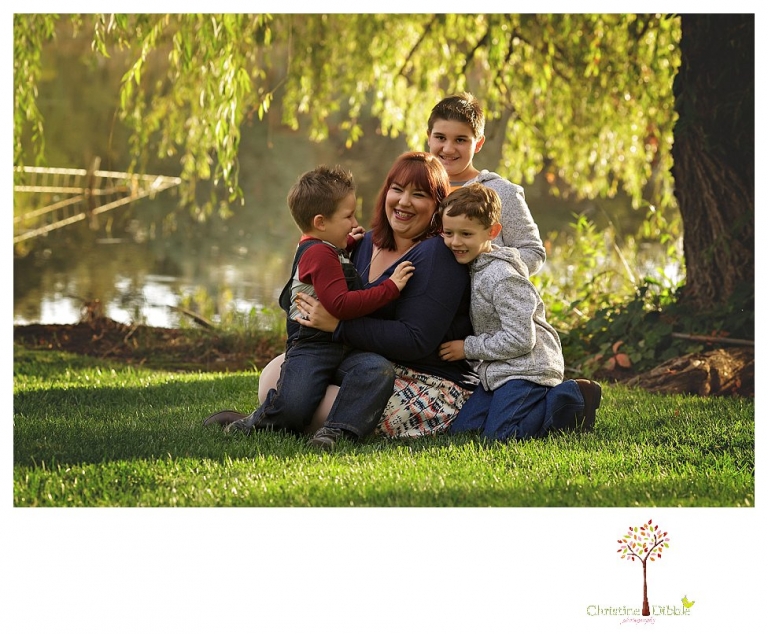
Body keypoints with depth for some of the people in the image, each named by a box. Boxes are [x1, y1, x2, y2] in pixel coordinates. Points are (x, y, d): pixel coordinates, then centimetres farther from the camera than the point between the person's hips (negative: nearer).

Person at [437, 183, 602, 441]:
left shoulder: (501, 277, -20)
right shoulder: (475, 266, 9)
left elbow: (519, 339, -22)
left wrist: (468, 347, -13)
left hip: (526, 369, -9)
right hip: (500, 371, 9)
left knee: (498, 435, -16)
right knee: (459, 429, 6)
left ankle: (572, 399, -1)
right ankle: (548, 398, 13)